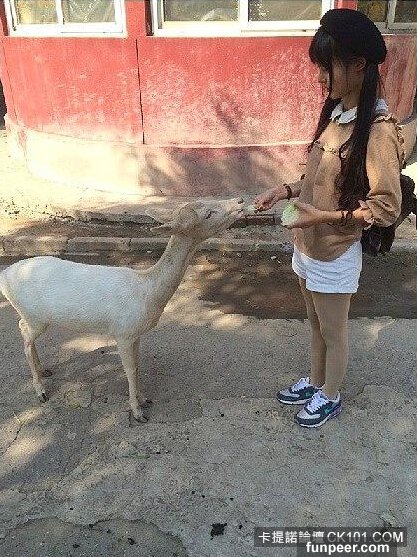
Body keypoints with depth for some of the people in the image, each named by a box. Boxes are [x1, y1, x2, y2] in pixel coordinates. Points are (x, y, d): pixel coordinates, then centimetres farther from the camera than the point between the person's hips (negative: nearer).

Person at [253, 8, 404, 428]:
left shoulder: (378, 130, -22)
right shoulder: (336, 112, 3)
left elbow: (386, 207, -20)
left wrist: (325, 216, -25)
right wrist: (286, 191, -1)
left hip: (335, 255, -8)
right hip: (308, 246, 8)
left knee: (333, 334, 14)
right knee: (316, 327, 25)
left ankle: (330, 398, 38)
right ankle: (315, 383, 46)